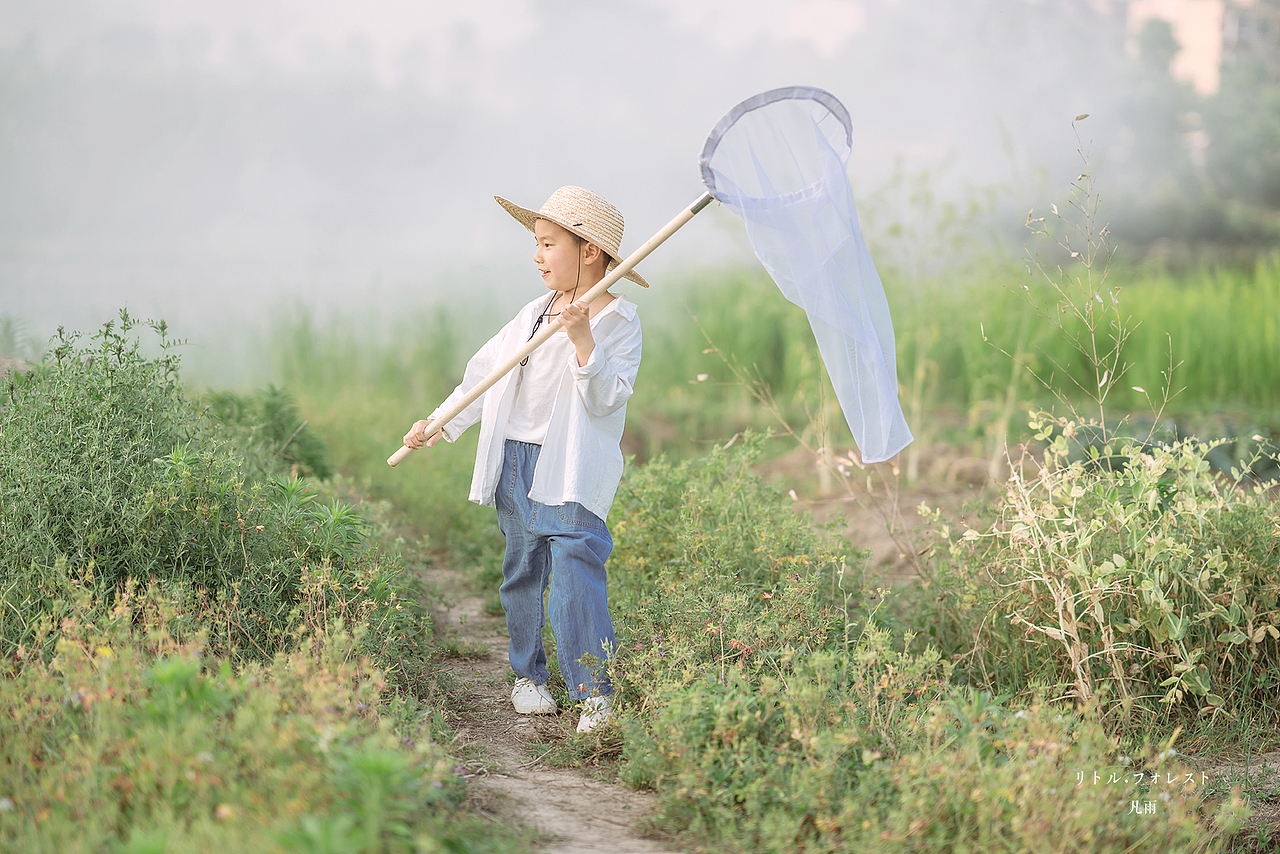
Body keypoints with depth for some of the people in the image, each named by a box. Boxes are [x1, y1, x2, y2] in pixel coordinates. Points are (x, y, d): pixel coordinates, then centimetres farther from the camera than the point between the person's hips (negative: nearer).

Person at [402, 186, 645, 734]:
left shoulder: (618, 321, -5)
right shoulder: (536, 313, 15)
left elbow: (607, 399, -15)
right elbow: (487, 370, 20)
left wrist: (583, 340, -26)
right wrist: (440, 423, 14)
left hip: (571, 469, -7)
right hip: (514, 459, 7)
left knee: (574, 571, -16)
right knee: (522, 571, 12)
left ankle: (596, 691, -12)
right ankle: (528, 674, 26)